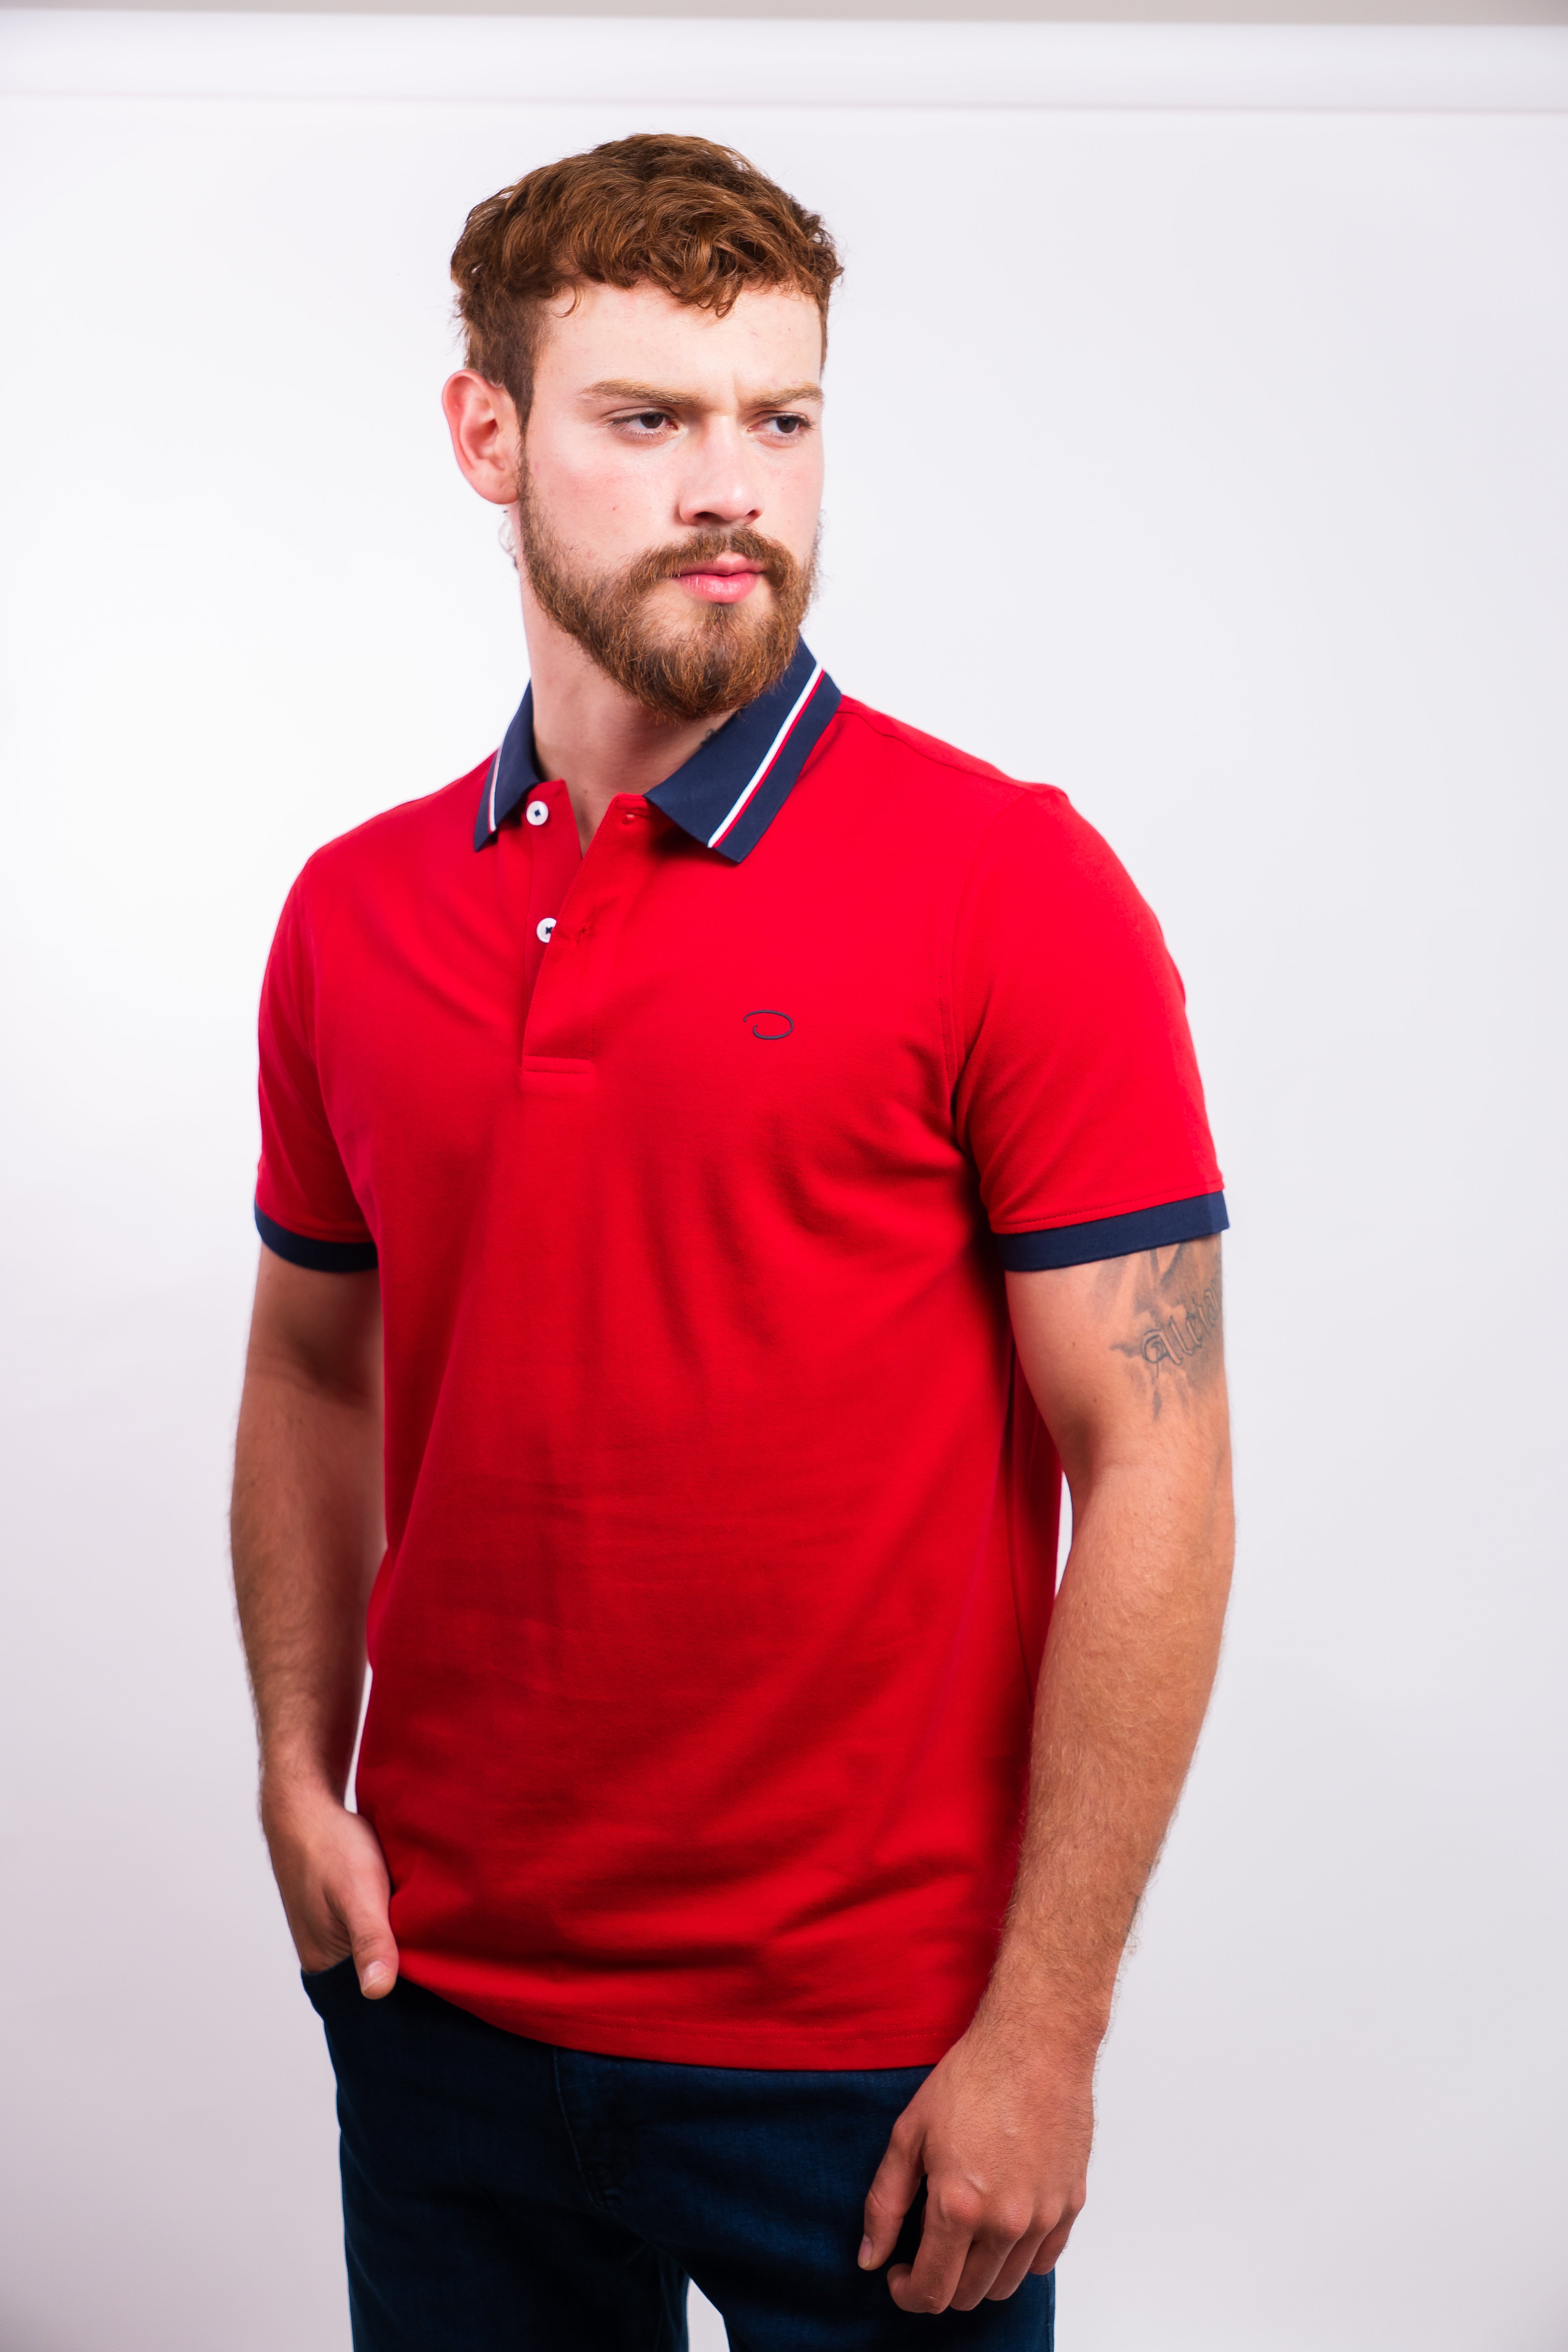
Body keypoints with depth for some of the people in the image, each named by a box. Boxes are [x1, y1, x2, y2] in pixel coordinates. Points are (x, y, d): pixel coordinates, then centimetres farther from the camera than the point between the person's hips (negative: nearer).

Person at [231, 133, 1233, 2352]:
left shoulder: (1011, 884, -11)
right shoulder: (355, 916, 3)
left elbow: (1154, 1472, -13)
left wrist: (1046, 2030, -14)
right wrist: (301, 1774, 1)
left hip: (868, 2047, -4)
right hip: (442, 2002, 4)